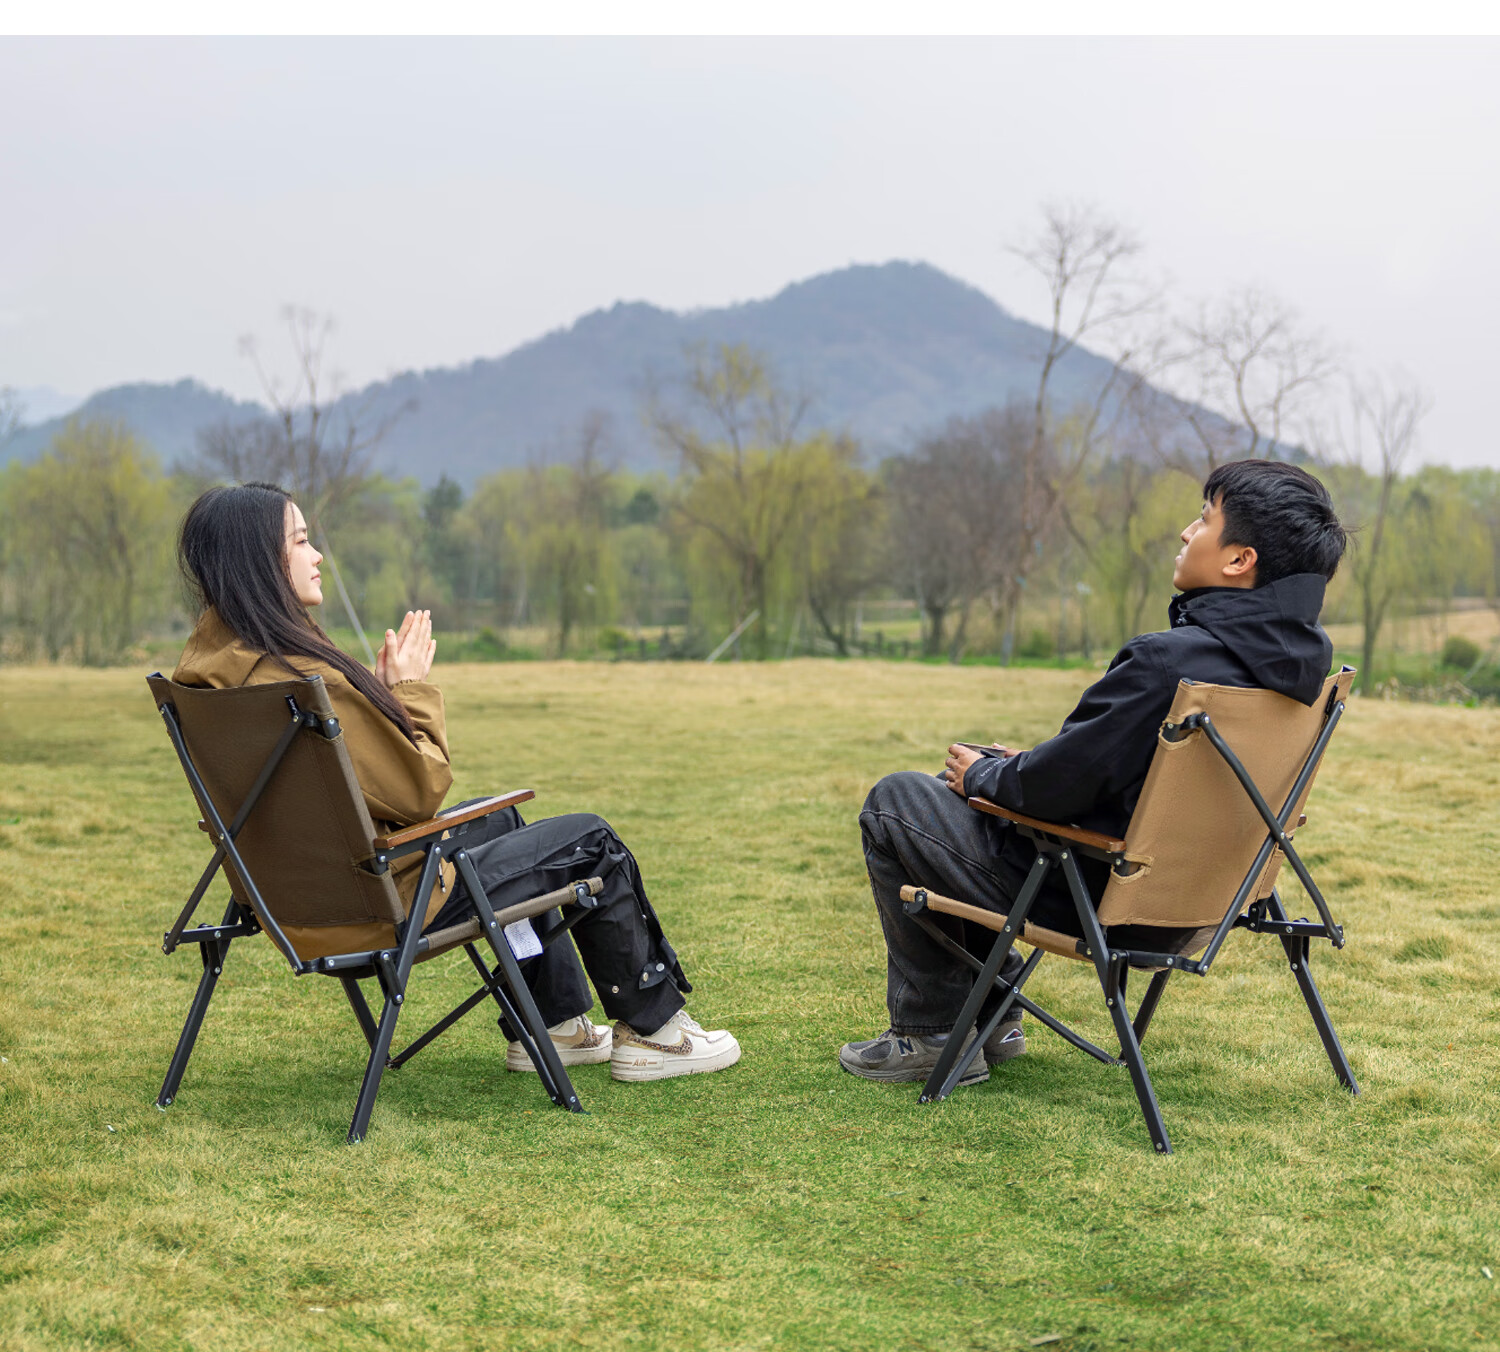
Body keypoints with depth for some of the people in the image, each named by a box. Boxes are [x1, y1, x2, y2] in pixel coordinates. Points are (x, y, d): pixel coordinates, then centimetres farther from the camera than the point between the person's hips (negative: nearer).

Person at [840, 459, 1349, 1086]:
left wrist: (983, 776, -3)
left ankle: (932, 1038, 14)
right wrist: (1023, 767, 12)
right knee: (954, 792, 27)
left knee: (895, 800, 9)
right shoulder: (1297, 655, -2)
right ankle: (995, 1012, 31)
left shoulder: (1168, 661, -31)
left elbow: (1056, 784, -25)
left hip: (1097, 895, -9)